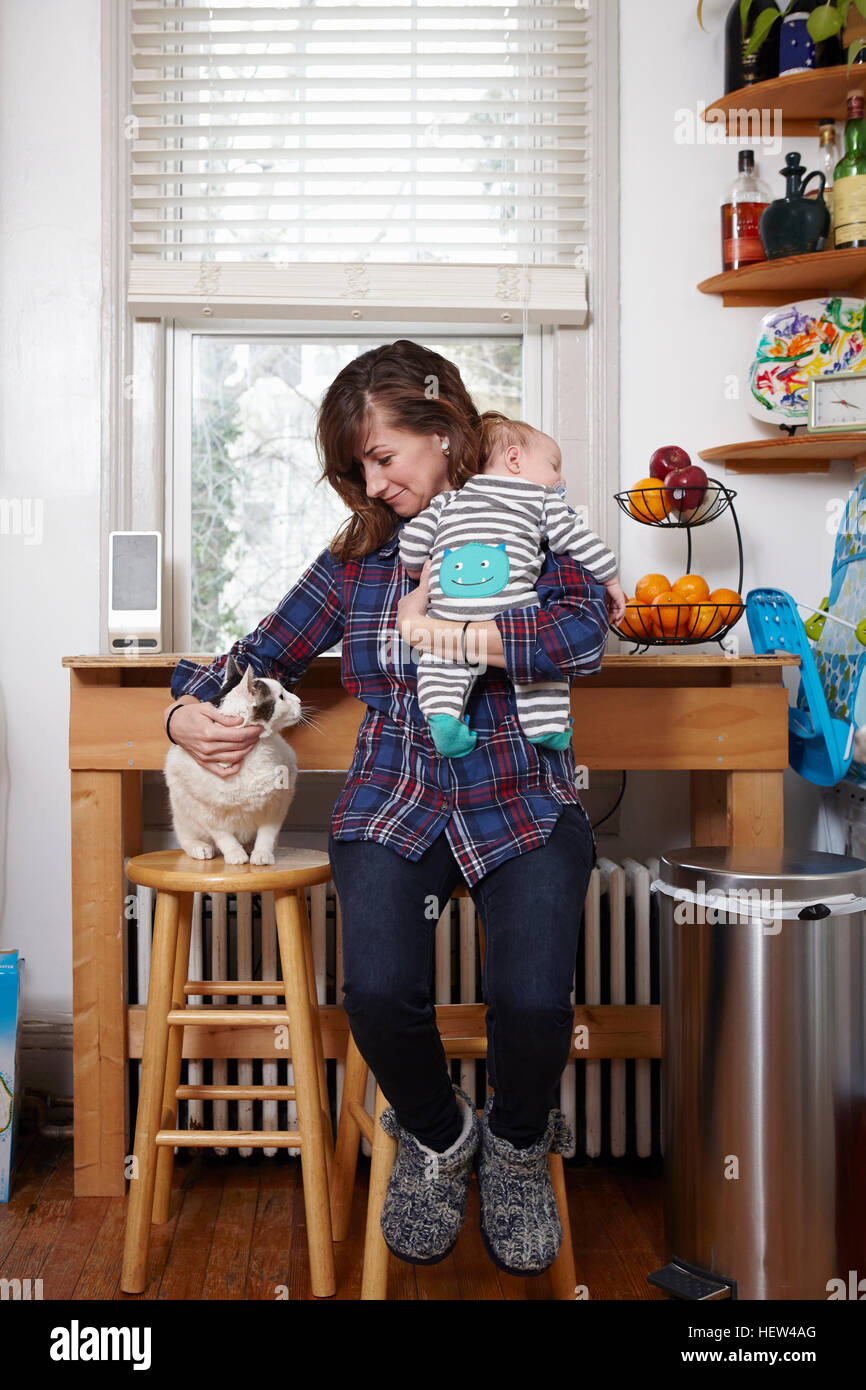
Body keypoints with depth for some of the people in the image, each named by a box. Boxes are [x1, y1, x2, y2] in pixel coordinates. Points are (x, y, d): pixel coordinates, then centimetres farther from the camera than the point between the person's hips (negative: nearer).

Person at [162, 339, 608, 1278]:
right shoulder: (357, 555, 13)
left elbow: (584, 632, -17)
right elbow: (264, 653, 18)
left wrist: (442, 633, -17)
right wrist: (190, 709, -1)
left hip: (521, 803, -2)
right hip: (392, 804, 2)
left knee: (533, 999, -26)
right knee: (378, 991, -25)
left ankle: (519, 1143, 13)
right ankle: (436, 1139, 11)